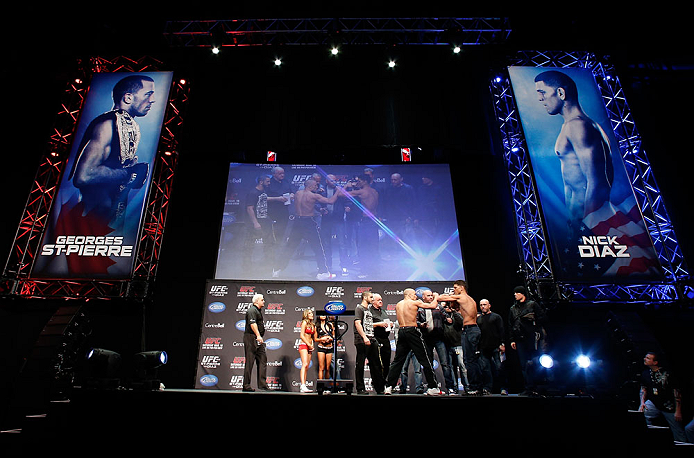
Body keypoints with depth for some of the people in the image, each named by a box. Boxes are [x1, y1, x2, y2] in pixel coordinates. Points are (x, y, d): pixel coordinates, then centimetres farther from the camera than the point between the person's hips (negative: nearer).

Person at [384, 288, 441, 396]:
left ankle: (388, 387, 8)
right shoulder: (414, 303, -3)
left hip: (401, 331, 5)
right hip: (412, 331, -5)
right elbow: (433, 306, 0)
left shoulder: (398, 305, 14)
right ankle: (432, 387, 7)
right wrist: (436, 297, 19)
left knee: (397, 360, 11)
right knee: (425, 360, 4)